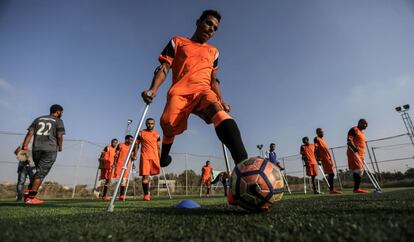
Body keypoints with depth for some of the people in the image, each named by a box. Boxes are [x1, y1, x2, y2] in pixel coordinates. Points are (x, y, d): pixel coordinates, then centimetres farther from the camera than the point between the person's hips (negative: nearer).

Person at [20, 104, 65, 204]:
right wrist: (60, 147, 8)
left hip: (36, 148, 5)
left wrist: (24, 146, 2)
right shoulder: (58, 121, 4)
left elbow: (30, 133, 8)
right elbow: (59, 136, -6)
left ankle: (28, 193, 12)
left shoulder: (38, 119, 19)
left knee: (40, 172, 20)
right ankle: (30, 198, -4)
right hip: (50, 149, -5)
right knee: (41, 173, -2)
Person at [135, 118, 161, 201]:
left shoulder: (157, 135, 10)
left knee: (149, 175, 10)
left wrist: (160, 158, 9)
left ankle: (148, 192, 31)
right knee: (145, 176, -7)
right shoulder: (141, 133, 3)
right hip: (144, 157, -3)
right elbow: (137, 145, 5)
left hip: (154, 157, 3)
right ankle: (146, 194, 2)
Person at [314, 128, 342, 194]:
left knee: (331, 174, 10)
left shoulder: (323, 139, 22)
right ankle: (331, 189, -8)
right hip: (324, 159, -9)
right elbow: (316, 149, -16)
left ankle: (332, 189, 17)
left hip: (328, 158, 9)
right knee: (331, 174, -12)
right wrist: (318, 157, -28)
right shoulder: (316, 139, -5)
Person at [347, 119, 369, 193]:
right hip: (354, 153, -10)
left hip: (360, 154, 10)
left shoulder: (362, 133, 24)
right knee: (358, 170, -15)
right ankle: (356, 189, -14)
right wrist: (354, 148, -30)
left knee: (360, 171, 8)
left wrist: (362, 155, 24)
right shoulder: (354, 129, -4)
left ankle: (357, 188, 11)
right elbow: (349, 140, -16)